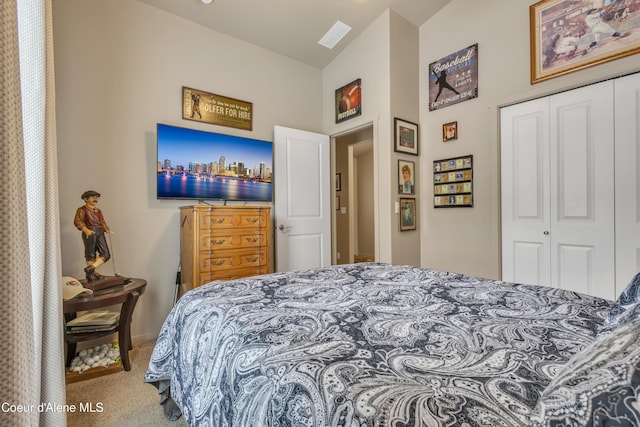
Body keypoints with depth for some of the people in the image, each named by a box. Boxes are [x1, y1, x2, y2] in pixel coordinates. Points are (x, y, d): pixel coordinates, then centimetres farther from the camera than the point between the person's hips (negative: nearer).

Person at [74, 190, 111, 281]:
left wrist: (107, 229, 5)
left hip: (100, 232, 6)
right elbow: (77, 221, -9)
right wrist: (86, 230, -22)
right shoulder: (82, 210, 1)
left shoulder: (98, 211, 21)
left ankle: (91, 268, 3)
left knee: (105, 254, -1)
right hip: (89, 233, -6)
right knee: (91, 254, 1)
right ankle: (94, 273, 5)